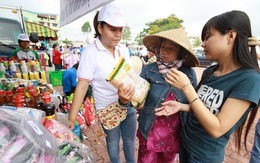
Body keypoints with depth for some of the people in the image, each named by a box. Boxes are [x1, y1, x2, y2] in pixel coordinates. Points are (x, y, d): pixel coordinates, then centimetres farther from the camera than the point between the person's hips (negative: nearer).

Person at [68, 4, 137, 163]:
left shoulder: (124, 50, 0)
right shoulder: (90, 52, -17)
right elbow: (82, 85, -20)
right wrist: (71, 119, -23)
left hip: (129, 106, 5)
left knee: (130, 140, 23)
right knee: (113, 143, 19)